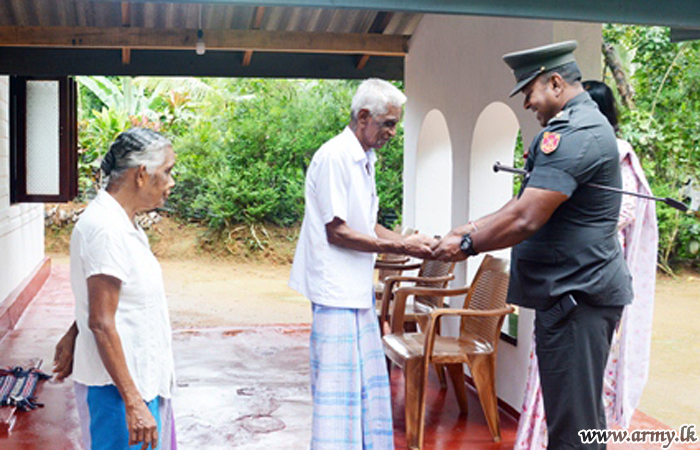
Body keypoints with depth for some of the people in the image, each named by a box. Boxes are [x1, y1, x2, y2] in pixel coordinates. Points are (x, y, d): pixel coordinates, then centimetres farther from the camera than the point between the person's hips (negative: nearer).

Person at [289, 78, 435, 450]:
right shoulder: (334, 157, -15)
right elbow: (336, 231, -18)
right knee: (338, 386, -4)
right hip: (335, 291, -10)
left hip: (359, 290, 10)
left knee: (368, 384, 15)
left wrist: (410, 241, 5)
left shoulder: (364, 160, 14)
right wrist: (399, 247, -16)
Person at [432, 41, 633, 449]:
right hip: (574, 290, 11)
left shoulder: (574, 134, -19)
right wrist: (474, 228, 12)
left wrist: (468, 245, -10)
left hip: (576, 295, -11)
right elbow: (529, 204, 20)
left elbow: (525, 220, -24)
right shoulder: (581, 124, 17)